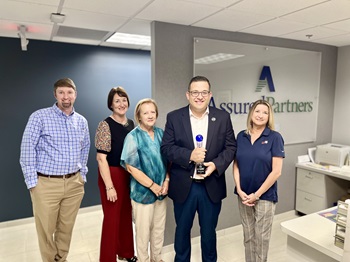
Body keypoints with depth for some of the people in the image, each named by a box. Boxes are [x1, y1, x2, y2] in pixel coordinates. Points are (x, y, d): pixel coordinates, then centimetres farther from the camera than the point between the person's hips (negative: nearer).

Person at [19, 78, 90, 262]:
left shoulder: (82, 121, 8)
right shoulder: (39, 117, -6)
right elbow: (27, 148, -8)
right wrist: (32, 181, -10)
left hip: (74, 183, 4)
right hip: (46, 184, -3)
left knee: (66, 228, 14)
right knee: (46, 230, 8)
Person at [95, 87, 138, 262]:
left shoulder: (131, 124, 6)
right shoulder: (105, 125, -13)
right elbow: (101, 158, -16)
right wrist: (109, 186, -19)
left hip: (129, 175, 6)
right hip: (112, 175, -6)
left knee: (126, 215, 18)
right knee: (112, 218, 5)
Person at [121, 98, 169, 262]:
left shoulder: (161, 133, 2)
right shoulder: (133, 137, -13)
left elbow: (168, 159, 7)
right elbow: (130, 167, -16)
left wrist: (166, 181, -6)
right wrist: (152, 185, -15)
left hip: (161, 190, 5)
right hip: (143, 191, -5)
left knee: (159, 228, 19)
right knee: (143, 230, 12)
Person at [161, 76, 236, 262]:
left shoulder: (223, 117, 1)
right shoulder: (174, 117, -2)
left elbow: (231, 147, 0)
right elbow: (166, 148, -6)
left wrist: (216, 164, -16)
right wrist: (189, 155, -21)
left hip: (212, 186, 1)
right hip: (183, 186, 0)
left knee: (209, 231, 18)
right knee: (182, 230, 19)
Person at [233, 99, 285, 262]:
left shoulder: (275, 137, -9)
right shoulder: (241, 136, 2)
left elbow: (276, 171, -12)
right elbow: (236, 166, 4)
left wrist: (257, 194, -12)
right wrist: (239, 190, -7)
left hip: (265, 196, -3)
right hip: (244, 195, 3)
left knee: (261, 237, 11)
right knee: (248, 236, 16)